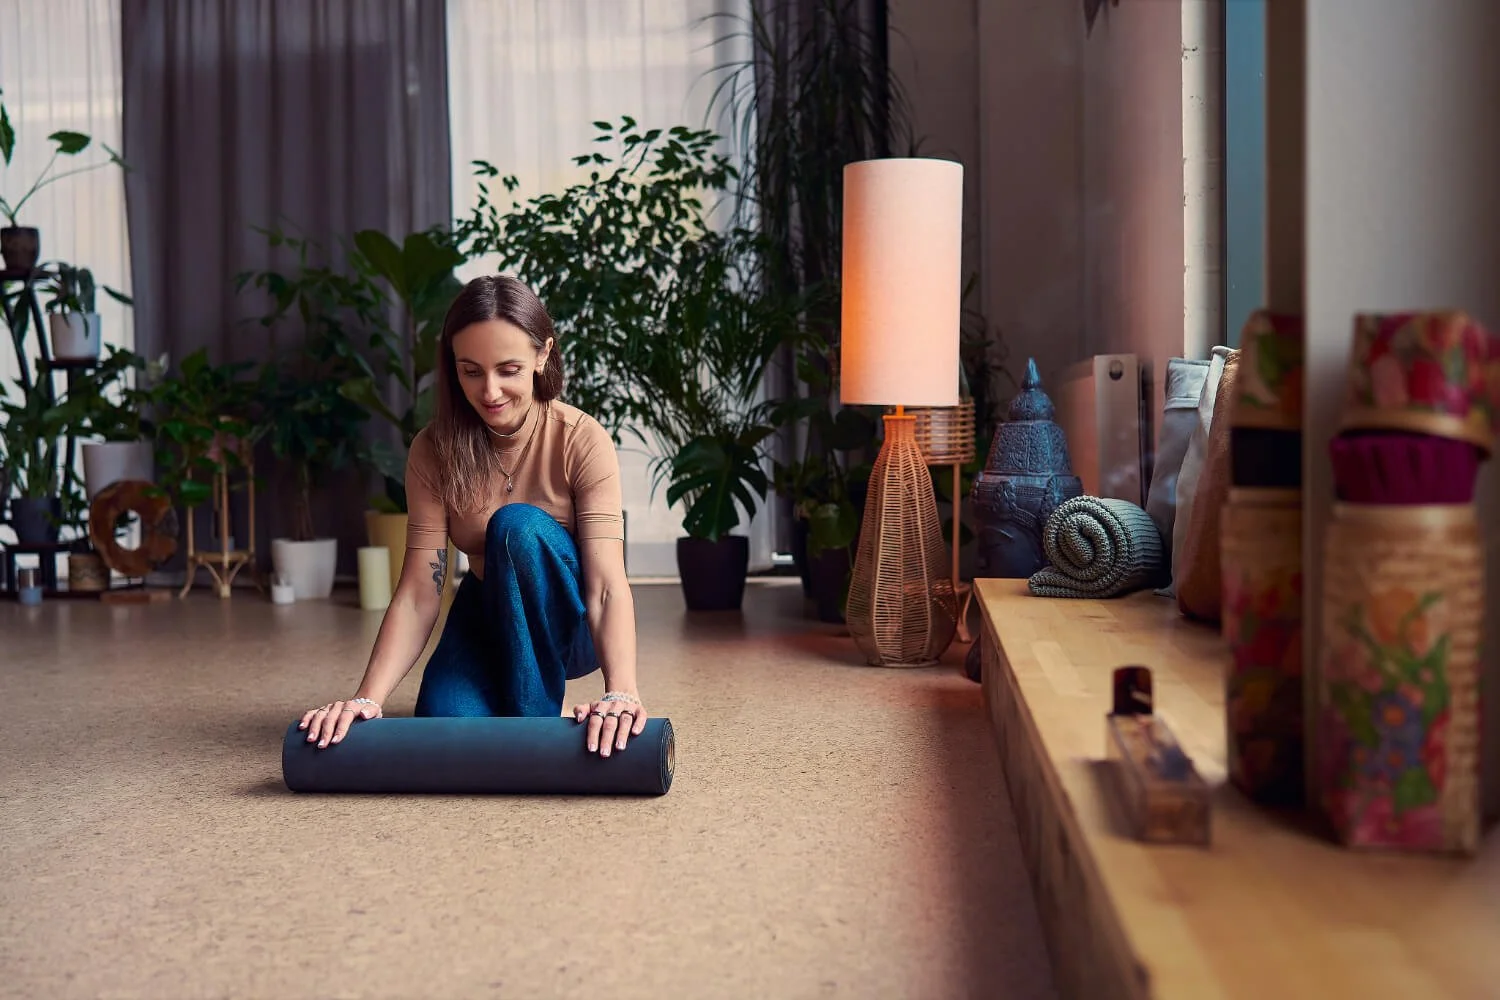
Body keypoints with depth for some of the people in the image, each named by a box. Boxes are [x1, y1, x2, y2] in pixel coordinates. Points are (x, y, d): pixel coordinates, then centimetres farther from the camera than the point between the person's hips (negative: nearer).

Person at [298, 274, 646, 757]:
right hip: (491, 619, 3)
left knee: (516, 524, -32)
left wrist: (621, 691, -50)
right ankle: (506, 697, 9)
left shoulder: (582, 440, -22)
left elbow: (607, 584, -32)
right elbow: (418, 593, -19)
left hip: (569, 625, -2)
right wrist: (367, 699, -34)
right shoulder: (434, 450, -14)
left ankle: (535, 721, -18)